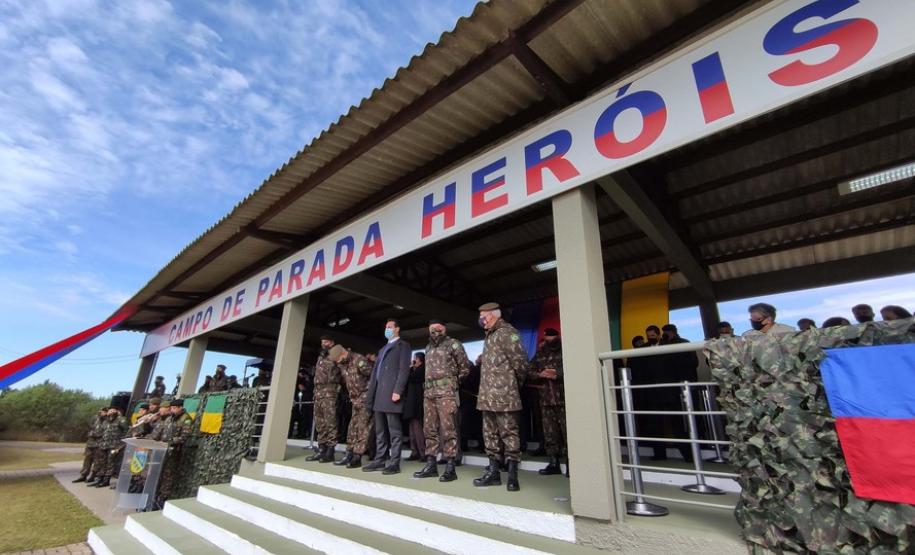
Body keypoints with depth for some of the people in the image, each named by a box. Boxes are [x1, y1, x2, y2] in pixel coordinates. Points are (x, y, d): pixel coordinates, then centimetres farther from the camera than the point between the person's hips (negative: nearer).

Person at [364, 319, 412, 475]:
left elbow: (404, 369, -10)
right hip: (378, 393, 8)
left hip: (391, 392, -8)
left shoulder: (403, 346, 2)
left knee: (394, 430, -5)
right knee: (380, 430, 12)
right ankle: (379, 460, 19)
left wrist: (397, 391, -19)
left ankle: (394, 463, -1)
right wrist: (372, 391, 12)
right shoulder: (383, 349, 26)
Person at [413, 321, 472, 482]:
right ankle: (431, 465, 17)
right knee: (430, 429, 8)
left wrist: (453, 381, 6)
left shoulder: (453, 344, -1)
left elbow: (465, 367, 1)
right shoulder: (428, 347, 19)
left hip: (446, 393, -7)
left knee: (448, 430, -6)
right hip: (428, 393, 7)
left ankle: (450, 468, -1)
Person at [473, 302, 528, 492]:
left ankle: (512, 475, 9)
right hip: (488, 396, 10)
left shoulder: (507, 333, -10)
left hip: (504, 395, -9)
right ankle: (493, 472, 24)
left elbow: (520, 362, -14)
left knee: (509, 433, -1)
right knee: (490, 434, 14)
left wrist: (516, 384, -2)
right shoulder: (490, 335, 19)